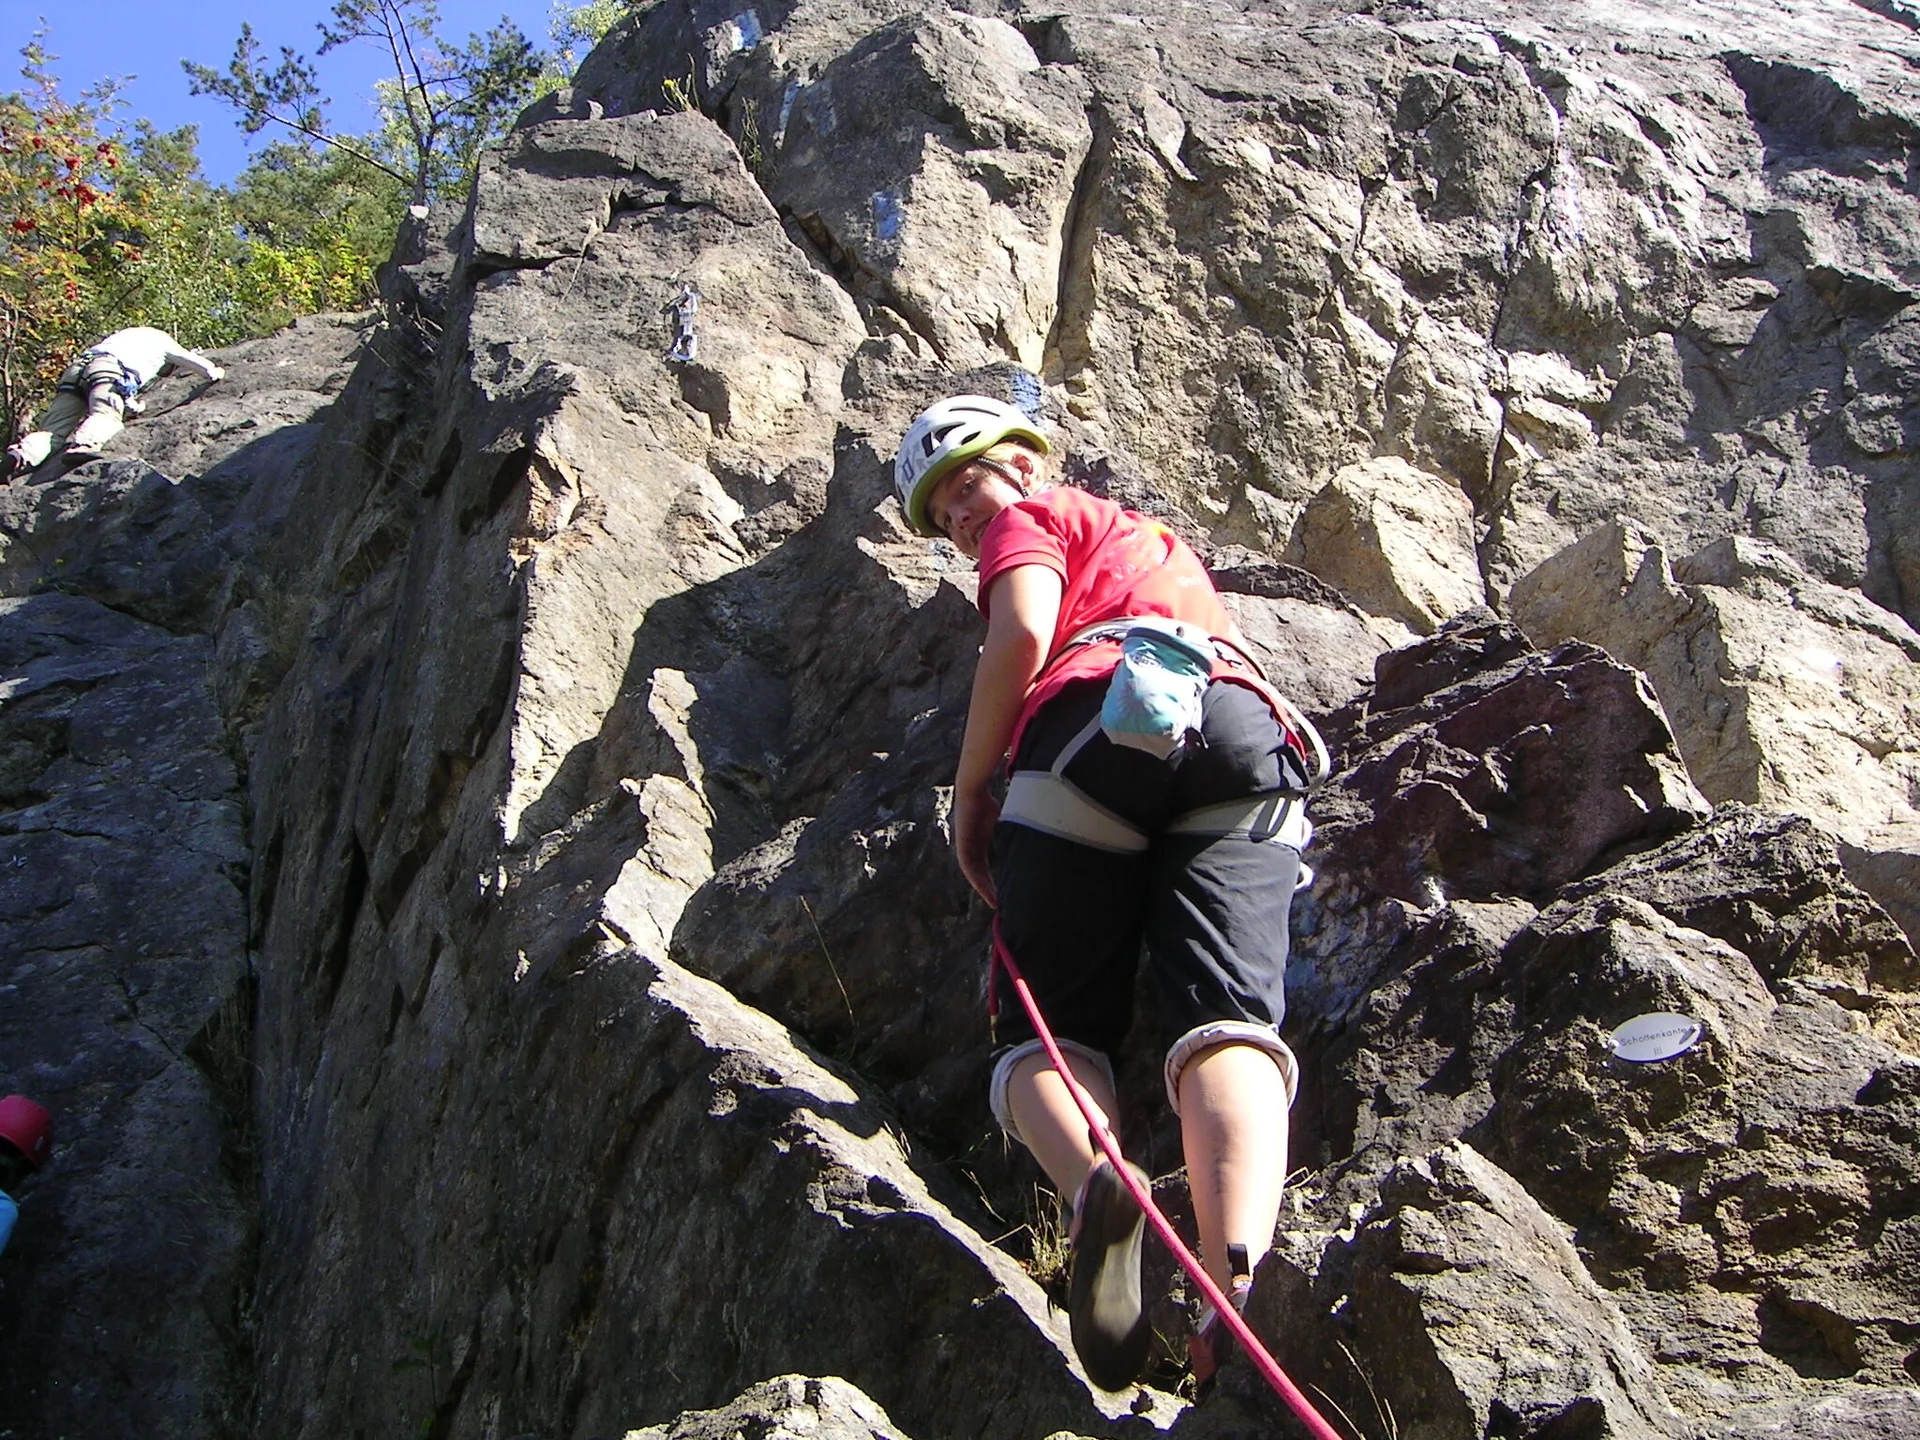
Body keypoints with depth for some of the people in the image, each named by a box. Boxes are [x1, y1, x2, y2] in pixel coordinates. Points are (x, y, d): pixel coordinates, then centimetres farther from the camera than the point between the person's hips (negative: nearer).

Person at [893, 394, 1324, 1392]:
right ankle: (1237, 1279, -44)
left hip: (1101, 723, -5)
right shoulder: (1162, 543, 44)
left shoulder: (1031, 519, 22)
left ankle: (1094, 1187, -36)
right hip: (1248, 735, 5)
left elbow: (1023, 632, 2)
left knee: (1049, 1024, 0)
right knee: (1228, 1018, -15)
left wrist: (969, 792, 6)